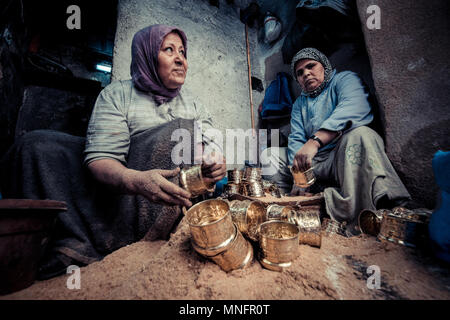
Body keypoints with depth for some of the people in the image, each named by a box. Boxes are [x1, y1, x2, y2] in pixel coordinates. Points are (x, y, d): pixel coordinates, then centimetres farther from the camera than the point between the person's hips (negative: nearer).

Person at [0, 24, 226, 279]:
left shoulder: (192, 103, 10)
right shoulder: (118, 94, 0)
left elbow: (213, 148, 3)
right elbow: (99, 158, -13)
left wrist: (218, 163, -23)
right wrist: (135, 180, -36)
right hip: (118, 185, -1)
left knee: (185, 131, -21)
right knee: (36, 146, -13)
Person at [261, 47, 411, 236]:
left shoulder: (344, 79, 6)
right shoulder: (299, 104, 21)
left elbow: (353, 109, -20)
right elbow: (296, 140, 4)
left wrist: (315, 141, -36)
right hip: (312, 165, 5)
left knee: (359, 134, -33)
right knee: (269, 155, 0)